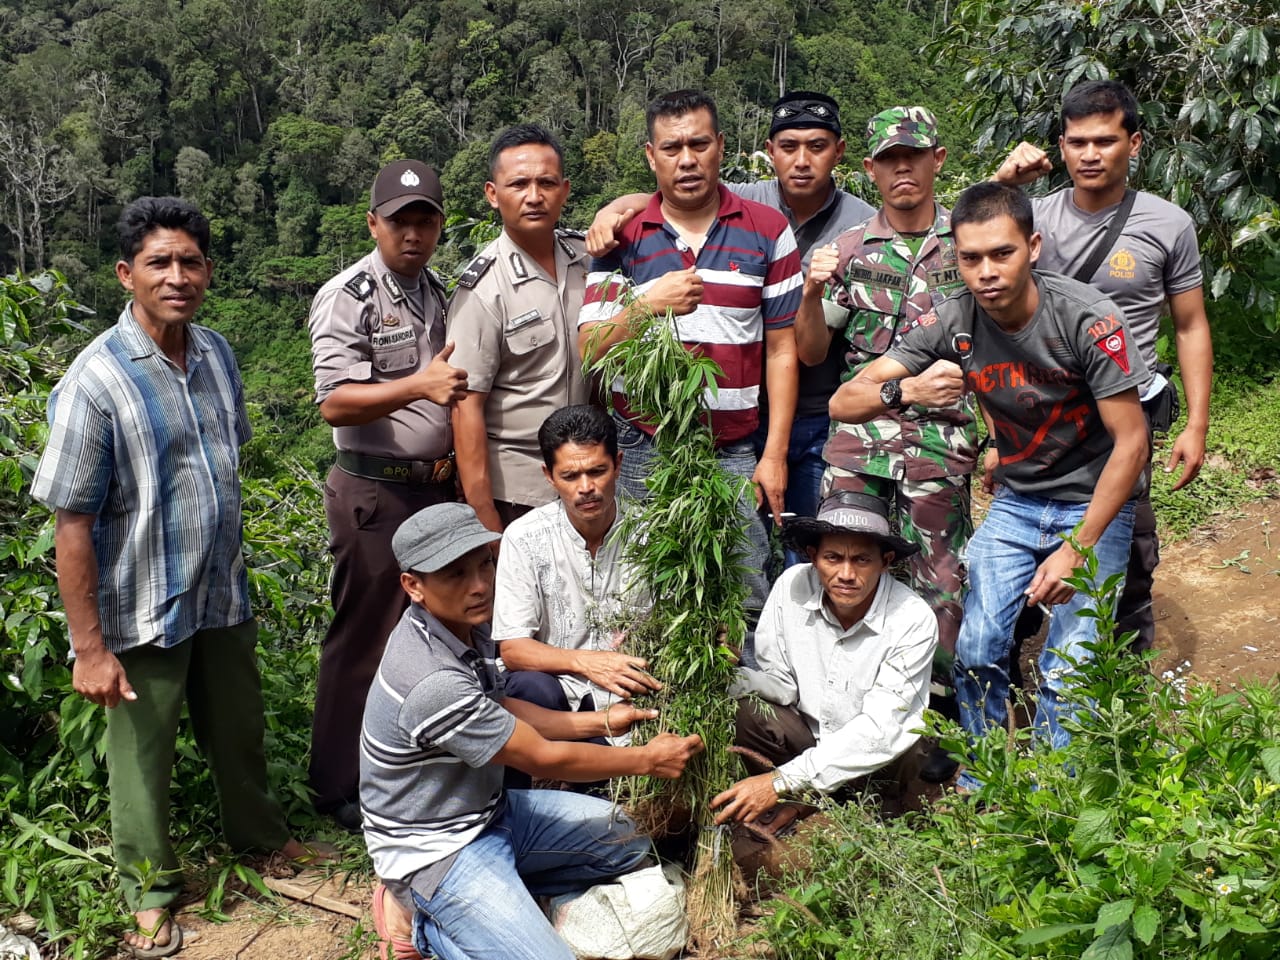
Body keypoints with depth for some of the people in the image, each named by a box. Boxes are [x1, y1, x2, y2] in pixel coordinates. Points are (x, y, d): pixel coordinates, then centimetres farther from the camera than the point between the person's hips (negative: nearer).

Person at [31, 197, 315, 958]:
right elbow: (71, 524, -19)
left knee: (239, 729, 23)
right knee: (144, 752, 14)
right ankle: (150, 888, 35)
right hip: (145, 611, -5)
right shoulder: (96, 380, -21)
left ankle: (259, 832, 47)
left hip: (225, 595, 5)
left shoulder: (217, 352, -2)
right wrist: (90, 648, -18)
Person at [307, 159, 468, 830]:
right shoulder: (347, 297, -10)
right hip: (375, 491, -7)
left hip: (436, 485, 7)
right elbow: (335, 403, -19)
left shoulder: (437, 291, 13)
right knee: (364, 638, 0)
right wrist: (419, 387, -29)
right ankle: (340, 787, 15)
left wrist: (453, 447, 12)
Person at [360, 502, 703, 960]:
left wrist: (602, 721, 3)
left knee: (629, 838, 15)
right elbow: (543, 758, -21)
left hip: (488, 809, 9)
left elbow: (501, 710, 11)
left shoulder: (464, 624, -4)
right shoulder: (433, 682, -32)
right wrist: (647, 759, -10)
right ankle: (428, 922, 3)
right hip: (439, 848, -9)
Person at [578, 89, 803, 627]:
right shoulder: (620, 238, 3)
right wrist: (647, 305, -21)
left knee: (746, 605, 0)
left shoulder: (767, 231, 4)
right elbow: (589, 351, -2)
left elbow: (782, 349, 5)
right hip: (641, 449, 0)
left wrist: (775, 454, 0)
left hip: (734, 455, 0)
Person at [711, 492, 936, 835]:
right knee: (738, 713, -23)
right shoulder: (792, 585, -16)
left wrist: (784, 781, -33)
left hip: (880, 760, -1)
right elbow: (780, 683, -7)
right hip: (806, 733, 1)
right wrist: (738, 678, -31)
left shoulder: (914, 620, -23)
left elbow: (878, 730, -26)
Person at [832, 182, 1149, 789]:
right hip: (1016, 501, 3)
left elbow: (1131, 442, -17)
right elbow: (844, 402, -14)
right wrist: (908, 392, -36)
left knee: (1068, 672, -11)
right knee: (976, 649, -9)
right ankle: (981, 786, 16)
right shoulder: (953, 323, -13)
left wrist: (1077, 548, -21)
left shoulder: (1087, 319, -22)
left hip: (1094, 503, -3)